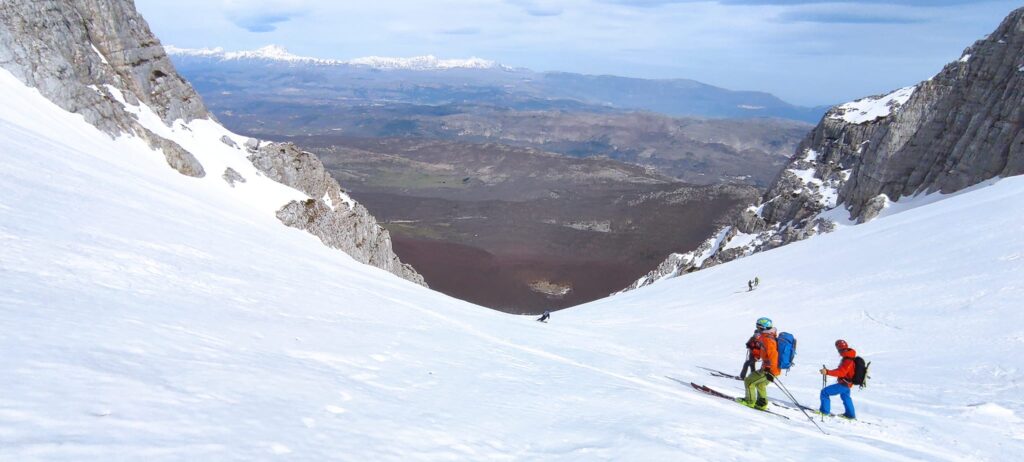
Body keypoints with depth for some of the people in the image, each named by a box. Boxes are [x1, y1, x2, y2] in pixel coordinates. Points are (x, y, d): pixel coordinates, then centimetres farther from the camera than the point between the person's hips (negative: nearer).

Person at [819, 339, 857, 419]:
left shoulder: (847, 360, -29)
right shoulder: (850, 357, 2)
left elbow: (841, 372, -39)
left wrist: (827, 372, -47)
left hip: (844, 384, -10)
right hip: (847, 383, 10)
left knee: (825, 392, -9)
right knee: (845, 396, 33)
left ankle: (824, 410, -2)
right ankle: (850, 414, 47)